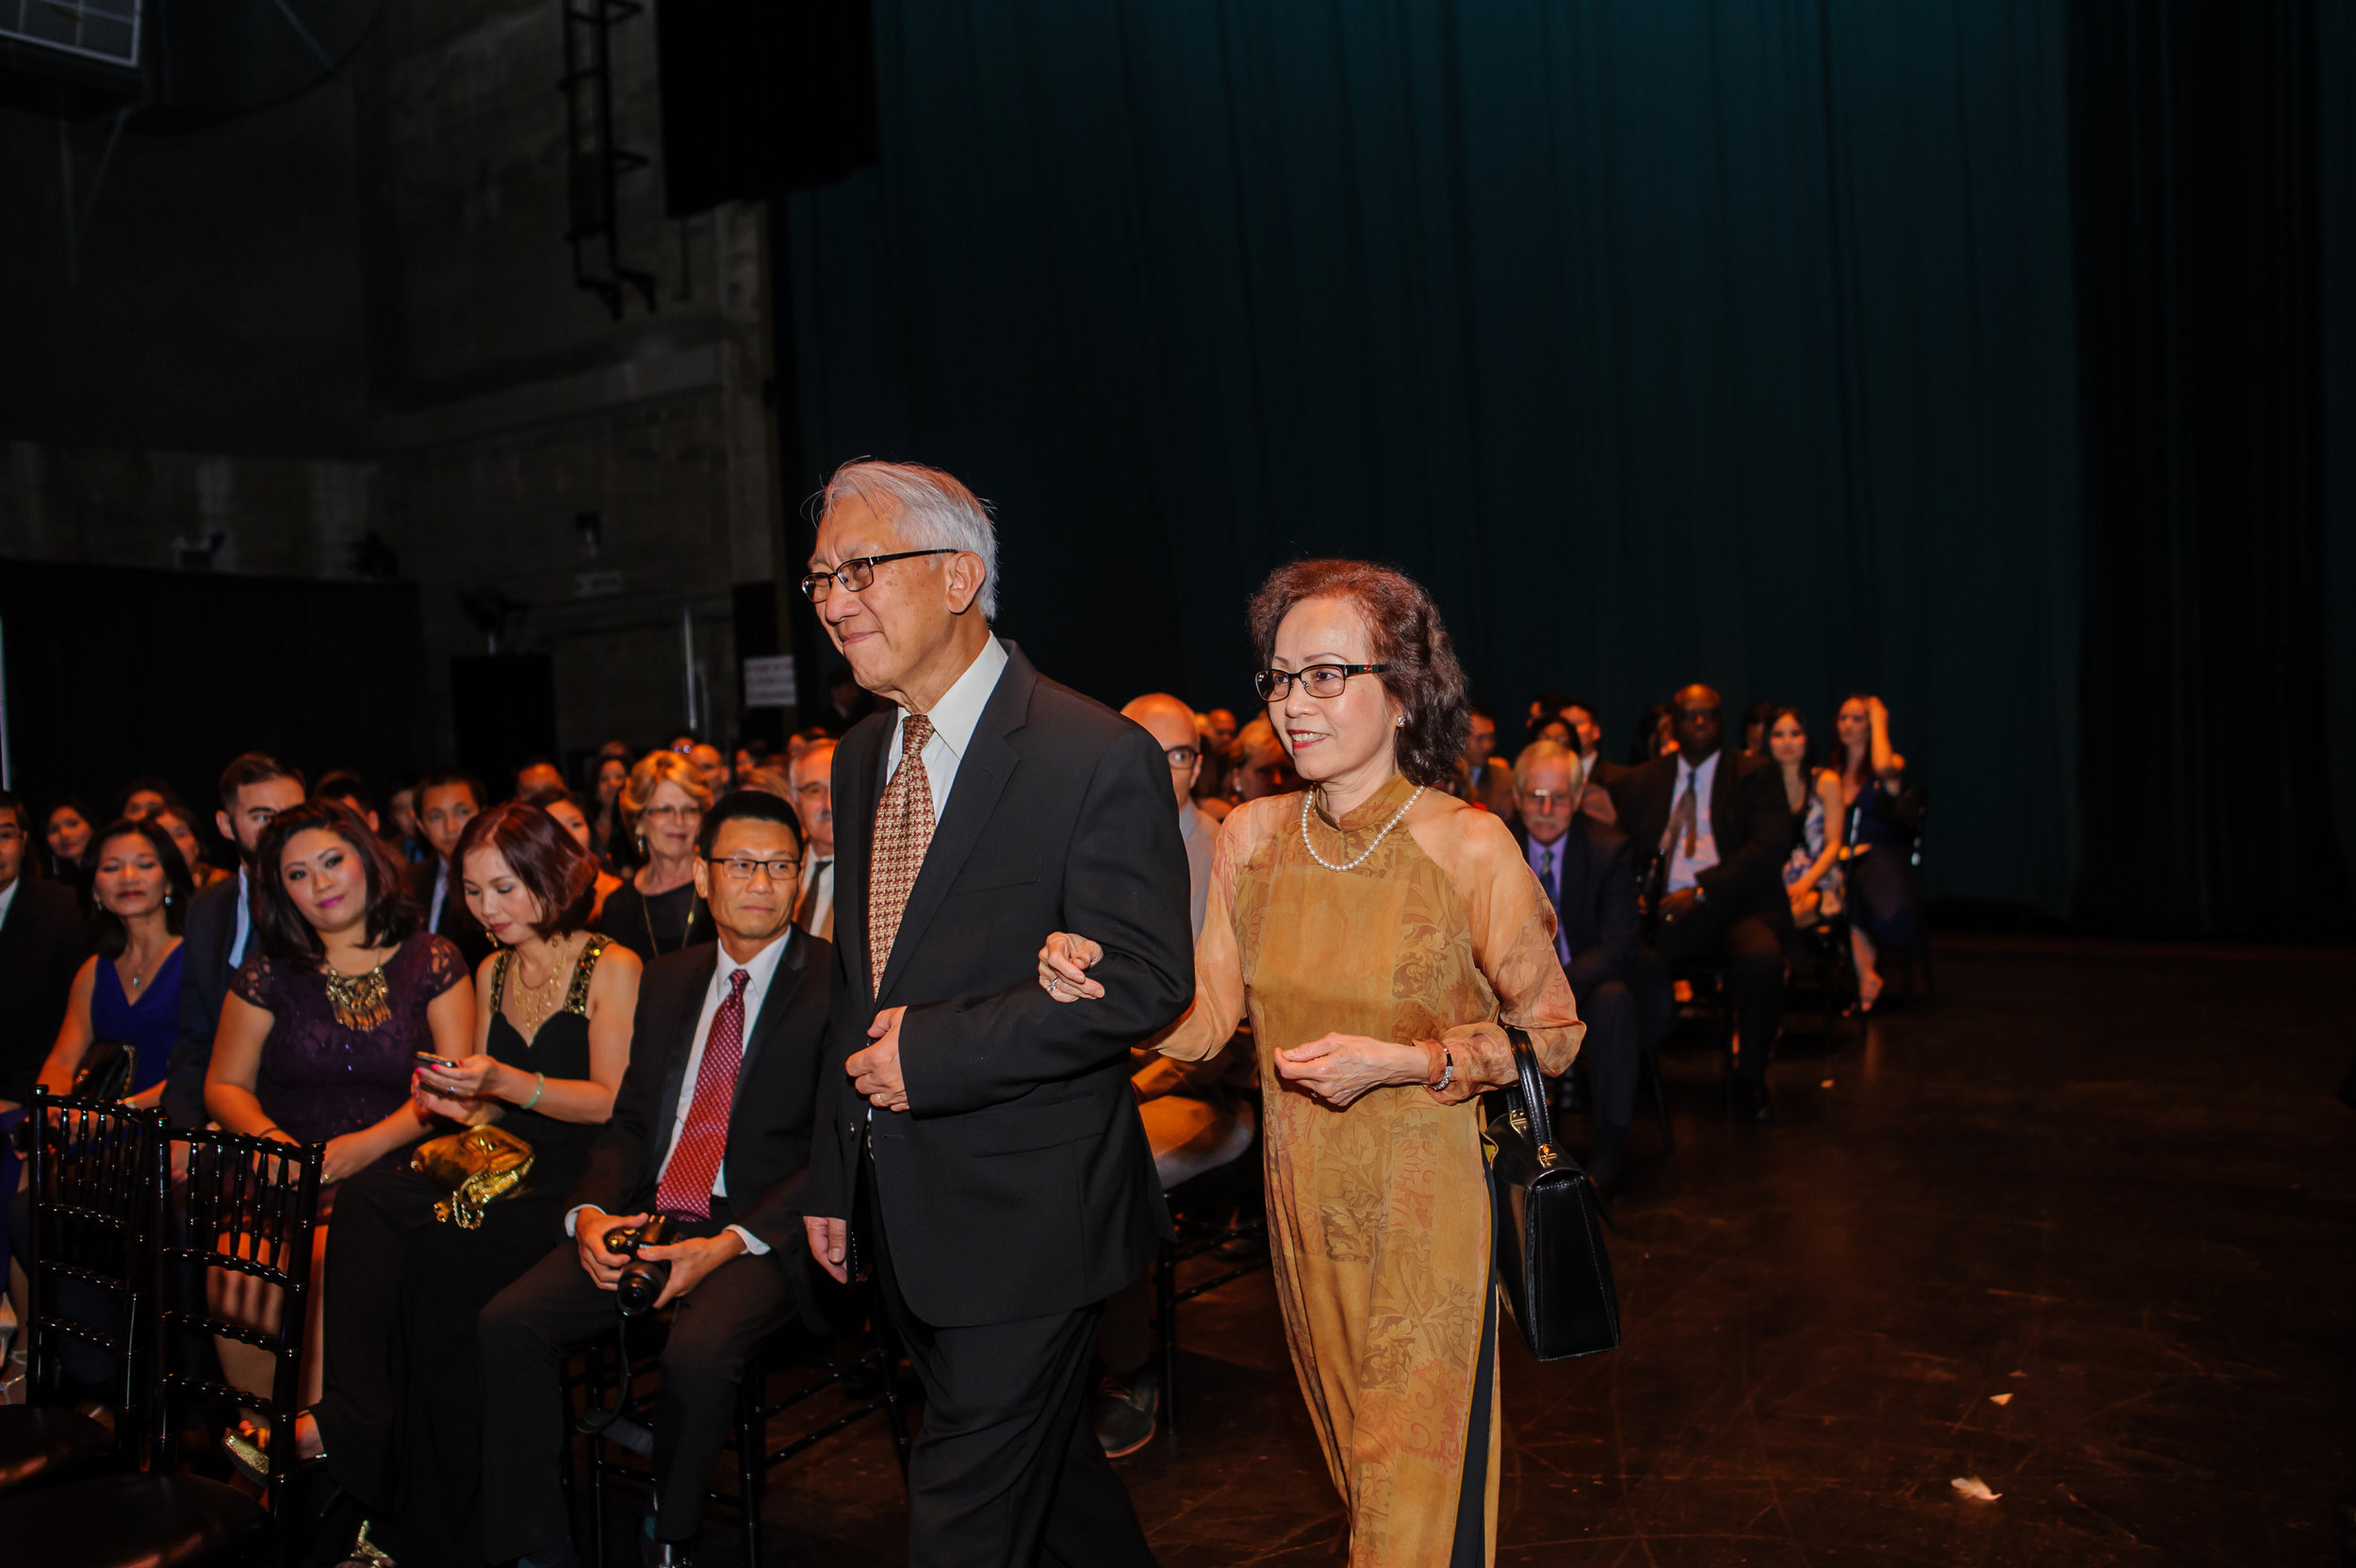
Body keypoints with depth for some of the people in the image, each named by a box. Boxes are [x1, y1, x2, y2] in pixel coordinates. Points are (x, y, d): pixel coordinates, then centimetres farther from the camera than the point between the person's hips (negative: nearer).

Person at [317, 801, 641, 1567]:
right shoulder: (491, 974, 18)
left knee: (432, 1252, -27)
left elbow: (612, 1101, -9)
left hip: (576, 1187, -6)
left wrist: (505, 1083, -19)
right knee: (364, 1201, -22)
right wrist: (461, 1100, -1)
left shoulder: (611, 968, -2)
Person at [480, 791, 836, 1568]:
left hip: (765, 1232, -5)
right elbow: (628, 1121, 16)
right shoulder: (667, 980, 15)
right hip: (650, 1217, 6)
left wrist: (732, 1243, -19)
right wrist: (590, 1212, -5)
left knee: (697, 1351, -31)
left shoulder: (836, 982, -5)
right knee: (507, 1324, -13)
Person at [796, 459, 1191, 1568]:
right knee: (1043, 1460, 23)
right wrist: (834, 1177, 16)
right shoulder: (860, 759, 8)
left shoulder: (1099, 757, -17)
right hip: (904, 1212, 7)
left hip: (1028, 1216, -7)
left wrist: (931, 1049, -21)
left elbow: (1143, 981, -21)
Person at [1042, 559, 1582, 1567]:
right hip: (1305, 1205, 5)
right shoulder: (1251, 838, -5)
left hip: (1425, 1207, -4)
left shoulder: (1470, 848, -18)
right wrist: (1103, 981, -21)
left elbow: (1552, 1033, -9)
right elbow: (1205, 1020, -3)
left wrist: (1402, 1063, -21)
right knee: (1353, 1459, 25)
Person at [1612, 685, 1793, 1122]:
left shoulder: (1755, 774, 9)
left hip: (1733, 908, -2)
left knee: (1761, 959, -34)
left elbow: (1770, 846, -5)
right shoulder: (1642, 782, 18)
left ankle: (1750, 1079, -9)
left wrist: (1701, 892, -16)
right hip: (1663, 912, 2)